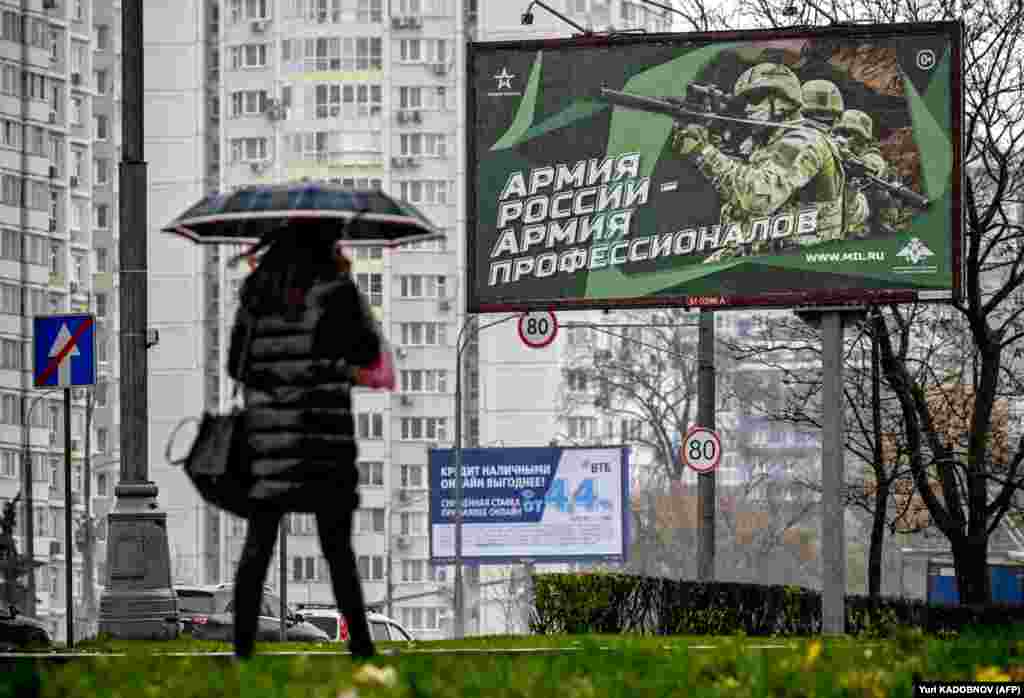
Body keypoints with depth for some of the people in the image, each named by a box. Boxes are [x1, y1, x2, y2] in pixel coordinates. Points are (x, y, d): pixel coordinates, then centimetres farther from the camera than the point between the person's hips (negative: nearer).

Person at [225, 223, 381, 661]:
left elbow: (236, 365, 11)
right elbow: (367, 353, 4)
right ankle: (360, 645, 0)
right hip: (323, 431, -3)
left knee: (257, 546, 4)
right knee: (337, 548, 2)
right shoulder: (333, 287, -4)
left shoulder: (256, 288, 9)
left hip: (265, 432, 3)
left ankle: (243, 645, -2)